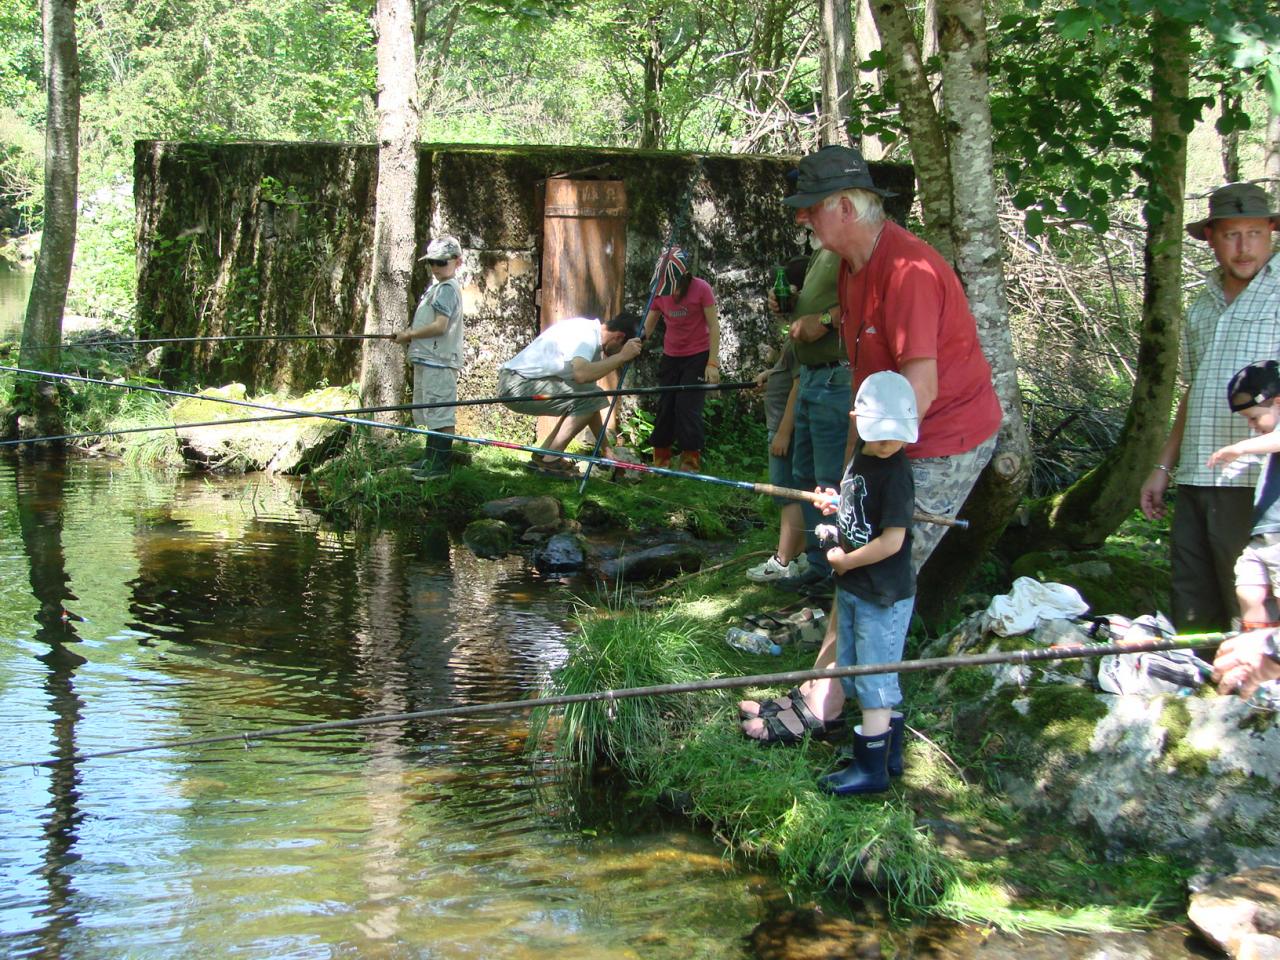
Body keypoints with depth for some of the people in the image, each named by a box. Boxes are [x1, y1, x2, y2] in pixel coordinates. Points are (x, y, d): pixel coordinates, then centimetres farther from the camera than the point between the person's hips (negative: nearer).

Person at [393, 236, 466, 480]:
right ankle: (431, 458, 27)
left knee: (440, 413, -8)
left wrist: (409, 335, -11)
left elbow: (440, 326, -21)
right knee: (429, 412, 17)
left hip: (439, 361, -11)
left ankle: (442, 464, -6)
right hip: (427, 358, 11)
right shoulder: (436, 286, 19)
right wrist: (409, 334, 8)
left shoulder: (447, 289, -12)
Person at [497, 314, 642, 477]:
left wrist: (605, 448, 18)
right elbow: (581, 374, -37)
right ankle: (551, 461, -11)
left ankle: (541, 456, 14)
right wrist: (621, 357, -25)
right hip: (517, 385, -10)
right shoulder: (586, 334, -15)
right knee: (589, 397, -17)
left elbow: (590, 406, 18)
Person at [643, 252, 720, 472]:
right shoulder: (659, 292, -5)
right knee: (665, 407, 6)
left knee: (688, 408, -10)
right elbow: (647, 328, -2)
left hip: (698, 356, -4)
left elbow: (714, 326, -12)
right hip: (671, 356, 4)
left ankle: (691, 464, -1)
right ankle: (660, 462, 16)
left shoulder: (701, 289, -16)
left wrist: (712, 363, -17)